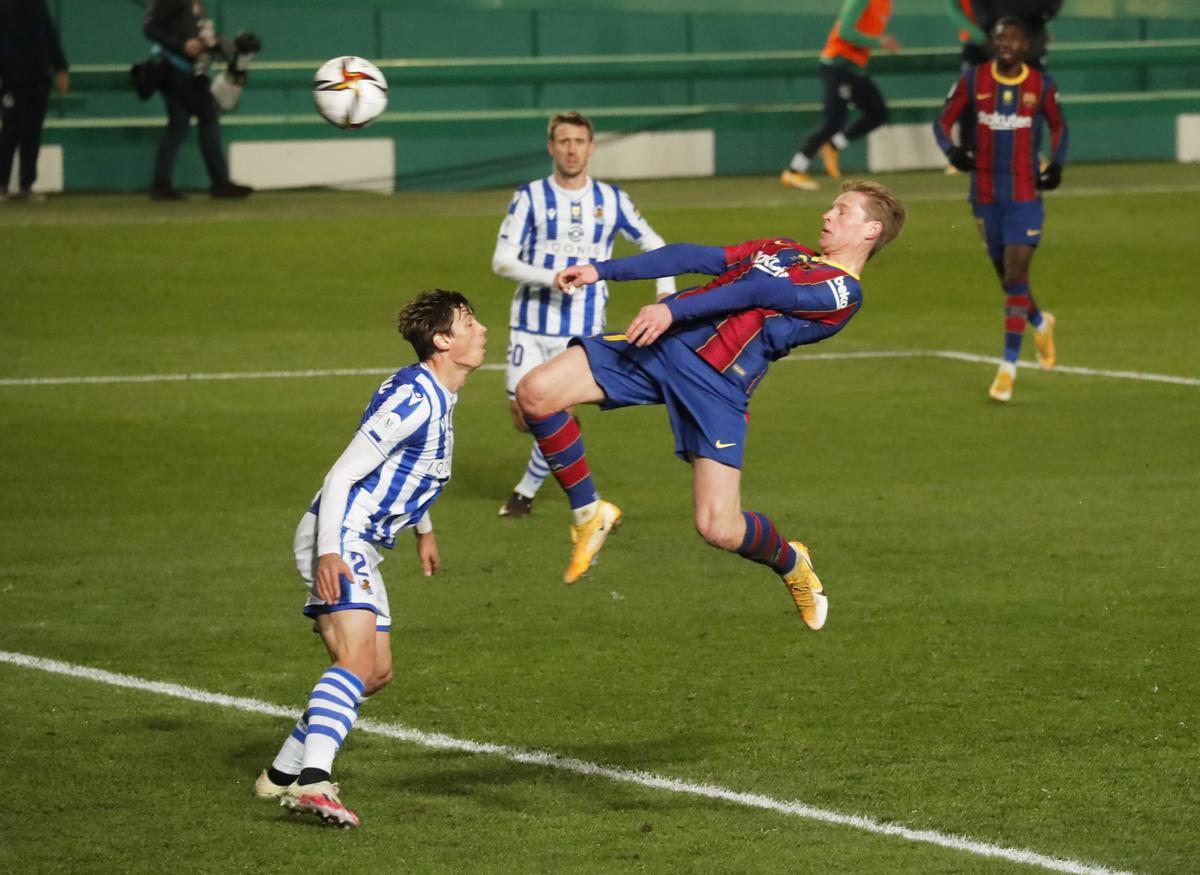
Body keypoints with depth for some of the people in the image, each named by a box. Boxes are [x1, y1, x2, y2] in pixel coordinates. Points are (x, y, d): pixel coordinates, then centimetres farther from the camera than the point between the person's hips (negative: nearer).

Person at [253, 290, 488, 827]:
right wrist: (329, 554, -30)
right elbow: (342, 475, -22)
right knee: (358, 659, -27)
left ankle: (284, 773, 23)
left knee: (376, 672, 15)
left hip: (359, 547, 11)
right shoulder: (414, 400, -19)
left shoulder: (437, 397, 12)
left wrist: (424, 529, 42)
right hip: (338, 542, -11)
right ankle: (312, 782, -42)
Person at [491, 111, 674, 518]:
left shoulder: (611, 200, 3)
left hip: (583, 331, 0)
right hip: (531, 324, 0)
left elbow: (653, 245, 17)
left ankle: (527, 491, 17)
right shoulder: (530, 198, -3)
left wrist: (666, 293, 1)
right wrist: (553, 278, -23)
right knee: (523, 414, -4)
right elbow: (501, 261, -9)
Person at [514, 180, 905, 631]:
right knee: (535, 393, -13)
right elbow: (695, 257, 18)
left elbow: (761, 293, -11)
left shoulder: (843, 292, 1)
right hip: (661, 342, 6)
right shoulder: (782, 251, 26)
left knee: (719, 529, -15)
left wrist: (674, 309, -24)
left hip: (718, 382, -6)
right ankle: (589, 513, 8)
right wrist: (601, 270, 10)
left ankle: (790, 563, 23)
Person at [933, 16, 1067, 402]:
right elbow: (943, 121, 3)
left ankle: (1009, 366, -12)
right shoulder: (972, 81, -2)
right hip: (985, 193, 2)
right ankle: (1040, 324, 44)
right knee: (1006, 275, 12)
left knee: (1016, 274, -13)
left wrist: (1056, 163, -5)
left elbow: (1059, 127, 13)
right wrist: (951, 149, -18)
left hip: (1026, 194, -2)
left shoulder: (1042, 87, -2)